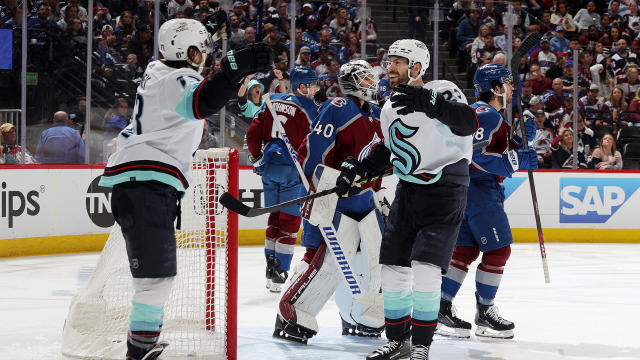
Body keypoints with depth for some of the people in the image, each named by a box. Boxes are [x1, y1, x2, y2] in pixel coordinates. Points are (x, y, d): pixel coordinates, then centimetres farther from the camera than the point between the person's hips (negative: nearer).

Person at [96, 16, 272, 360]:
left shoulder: (157, 70, 18)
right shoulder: (180, 81, -11)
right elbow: (203, 101, -35)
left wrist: (204, 31, 53)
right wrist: (237, 67, -47)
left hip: (134, 183, 11)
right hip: (147, 185, -11)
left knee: (159, 271, 18)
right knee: (157, 274, -15)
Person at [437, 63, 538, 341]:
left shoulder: (493, 116, 20)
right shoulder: (486, 115, -14)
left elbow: (500, 151, 22)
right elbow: (475, 156, -24)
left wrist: (520, 138, 5)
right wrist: (516, 161, -22)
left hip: (468, 191, 11)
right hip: (480, 190, -11)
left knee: (466, 250, 10)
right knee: (498, 250, -5)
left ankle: (442, 308, 8)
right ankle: (484, 314, 0)